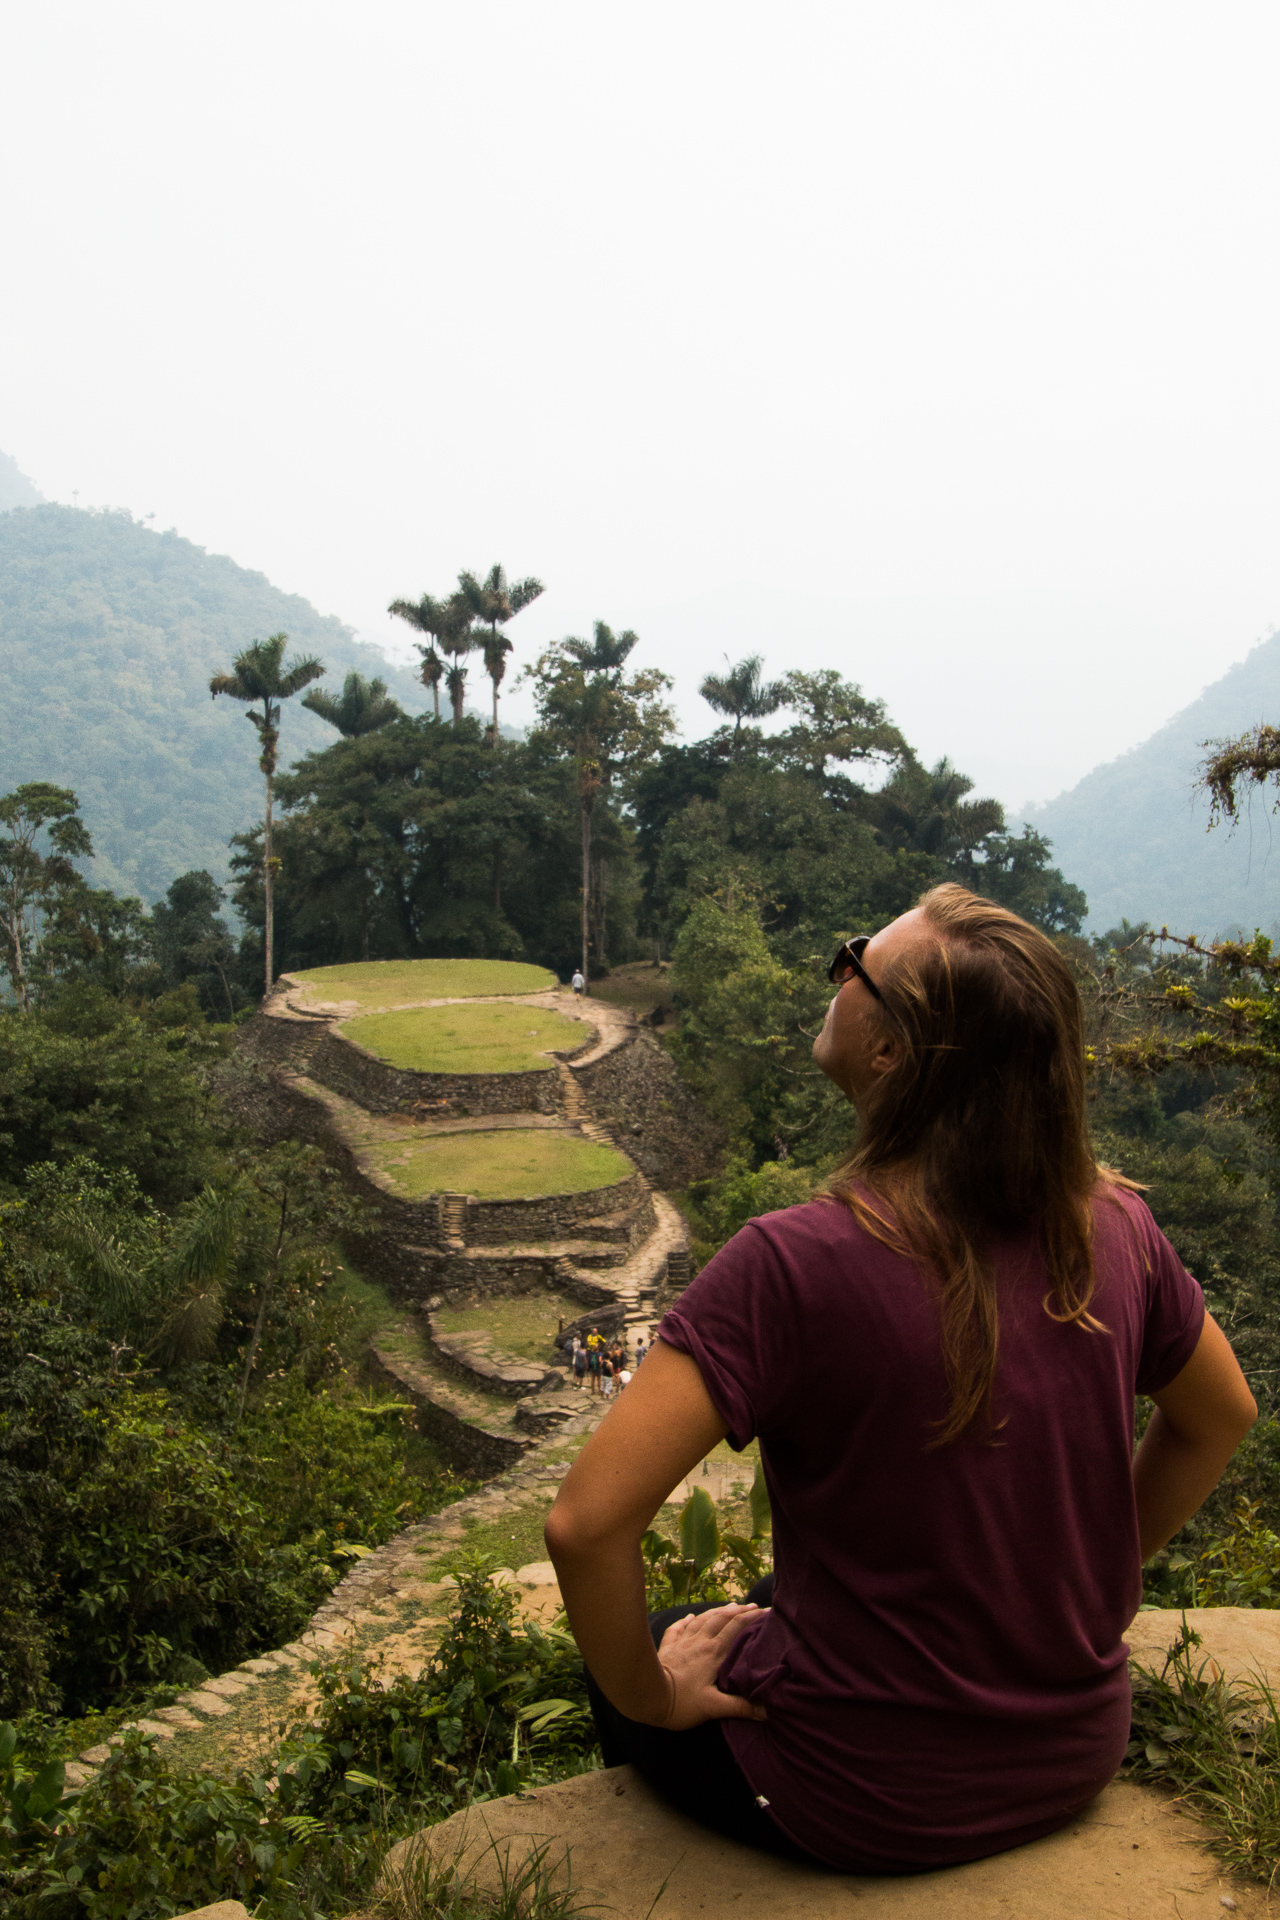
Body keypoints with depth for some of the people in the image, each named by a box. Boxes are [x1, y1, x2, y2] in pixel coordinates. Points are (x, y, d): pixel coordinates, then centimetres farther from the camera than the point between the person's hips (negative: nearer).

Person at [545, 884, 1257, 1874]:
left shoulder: (795, 1264, -29)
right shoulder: (1114, 1226, -13)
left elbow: (587, 1521, -30)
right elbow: (1221, 1418, 5)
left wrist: (646, 1695, -11)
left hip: (867, 1806, -5)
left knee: (630, 1650, 23)